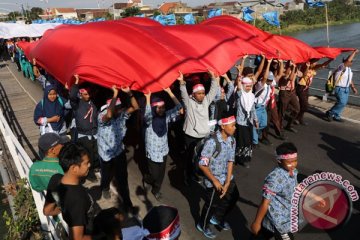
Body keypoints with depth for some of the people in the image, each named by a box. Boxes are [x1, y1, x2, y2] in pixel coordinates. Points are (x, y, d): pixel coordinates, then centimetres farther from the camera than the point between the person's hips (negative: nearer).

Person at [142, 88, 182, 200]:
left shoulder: (166, 116, -4)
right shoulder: (149, 118, -17)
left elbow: (178, 106, -9)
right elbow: (147, 114, -41)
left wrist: (169, 92, -13)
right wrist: (148, 97, -36)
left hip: (163, 150, 4)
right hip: (153, 152, -4)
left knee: (161, 174, 15)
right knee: (155, 175, 4)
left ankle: (156, 190, 40)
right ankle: (146, 179, 39)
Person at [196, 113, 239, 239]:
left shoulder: (232, 140, -7)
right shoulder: (212, 142, -29)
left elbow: (230, 161, -4)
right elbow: (202, 164, -26)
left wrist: (227, 183, -9)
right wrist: (215, 181, -19)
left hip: (227, 177, 7)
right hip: (213, 180, -7)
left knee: (233, 198, 21)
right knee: (211, 204, 12)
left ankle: (217, 218, 49)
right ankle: (203, 225, 43)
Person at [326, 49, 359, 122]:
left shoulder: (349, 69, 11)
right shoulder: (342, 67, -16)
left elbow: (350, 79, 19)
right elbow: (348, 60, -34)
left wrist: (353, 87, 13)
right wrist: (354, 52, -23)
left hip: (346, 89, 9)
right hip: (340, 89, -9)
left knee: (343, 103, 11)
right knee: (342, 103, -14)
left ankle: (336, 116, 23)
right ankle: (330, 113, 2)